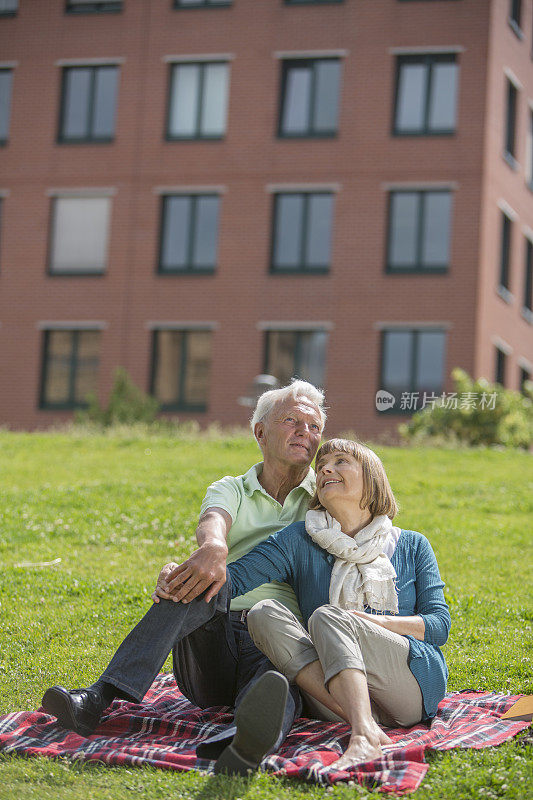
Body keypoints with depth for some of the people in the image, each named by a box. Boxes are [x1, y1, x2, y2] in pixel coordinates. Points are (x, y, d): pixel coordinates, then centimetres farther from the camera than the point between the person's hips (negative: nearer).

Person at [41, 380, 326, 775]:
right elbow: (213, 521, -9)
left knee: (276, 684, -39)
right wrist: (213, 548, -34)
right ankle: (99, 697, -46)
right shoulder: (231, 490, 17)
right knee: (199, 579, -32)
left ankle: (250, 737, -78)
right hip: (216, 635, 1)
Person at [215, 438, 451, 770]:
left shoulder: (412, 546, 14)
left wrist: (379, 622, -11)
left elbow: (440, 625, 6)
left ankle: (363, 736, -52)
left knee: (327, 617, -26)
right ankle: (366, 727, -39)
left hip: (414, 685, -2)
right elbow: (232, 579, 3)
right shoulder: (300, 541, 14)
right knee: (264, 613, -20)